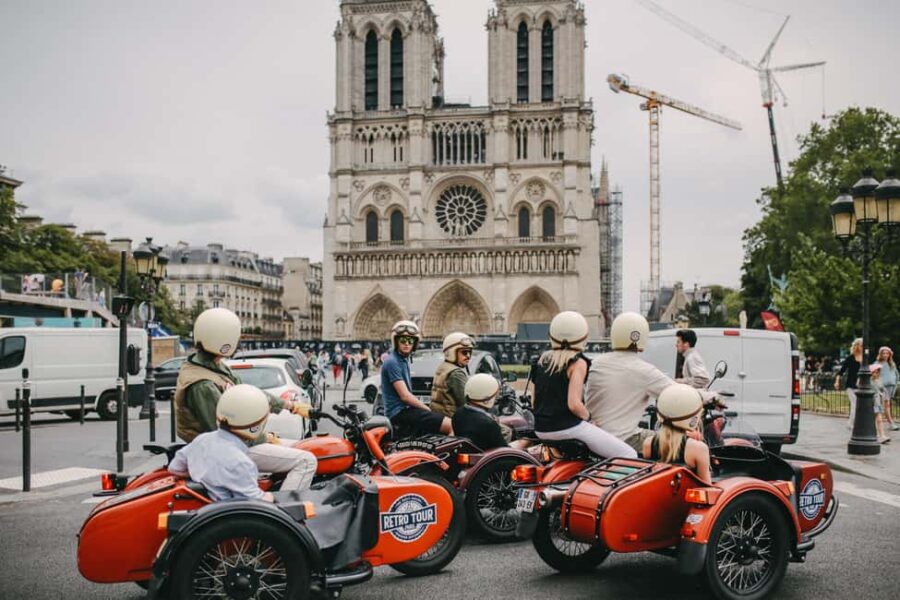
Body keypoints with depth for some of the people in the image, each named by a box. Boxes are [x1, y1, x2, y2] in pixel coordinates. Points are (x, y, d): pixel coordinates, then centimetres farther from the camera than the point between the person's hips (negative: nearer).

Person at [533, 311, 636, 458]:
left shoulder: (543, 359, 9)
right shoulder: (578, 363, -11)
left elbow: (535, 401, 12)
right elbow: (574, 404, -20)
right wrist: (587, 416, -3)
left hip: (540, 430, 8)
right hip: (568, 428, -8)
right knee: (629, 455, -4)